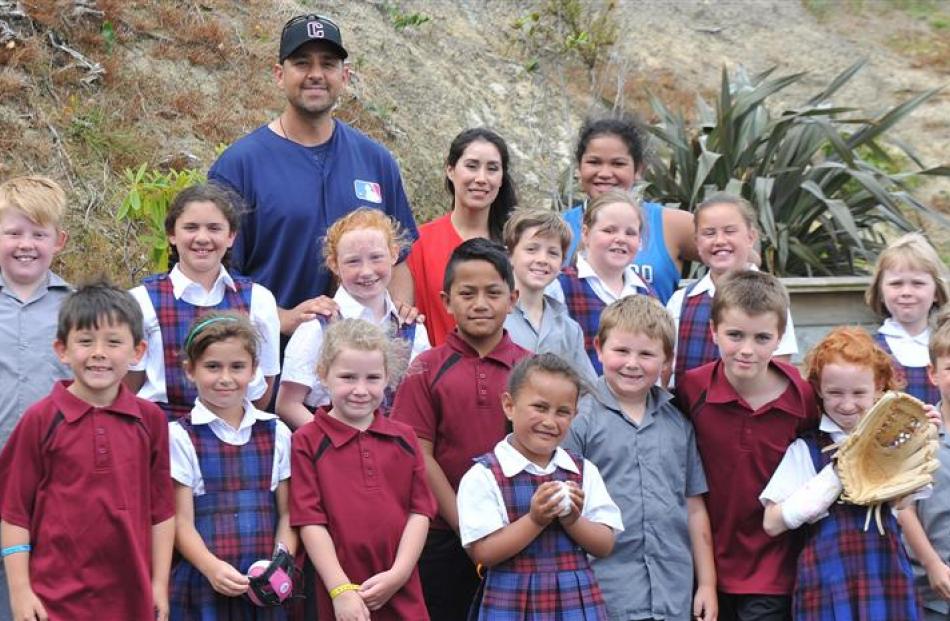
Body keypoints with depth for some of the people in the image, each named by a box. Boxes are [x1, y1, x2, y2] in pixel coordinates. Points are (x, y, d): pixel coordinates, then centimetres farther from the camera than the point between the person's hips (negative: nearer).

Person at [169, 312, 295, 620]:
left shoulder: (277, 433, 9)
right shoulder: (180, 436, 0)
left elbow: (287, 514, 9)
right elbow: (181, 521, -3)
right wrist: (212, 567, -18)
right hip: (201, 588, -2)